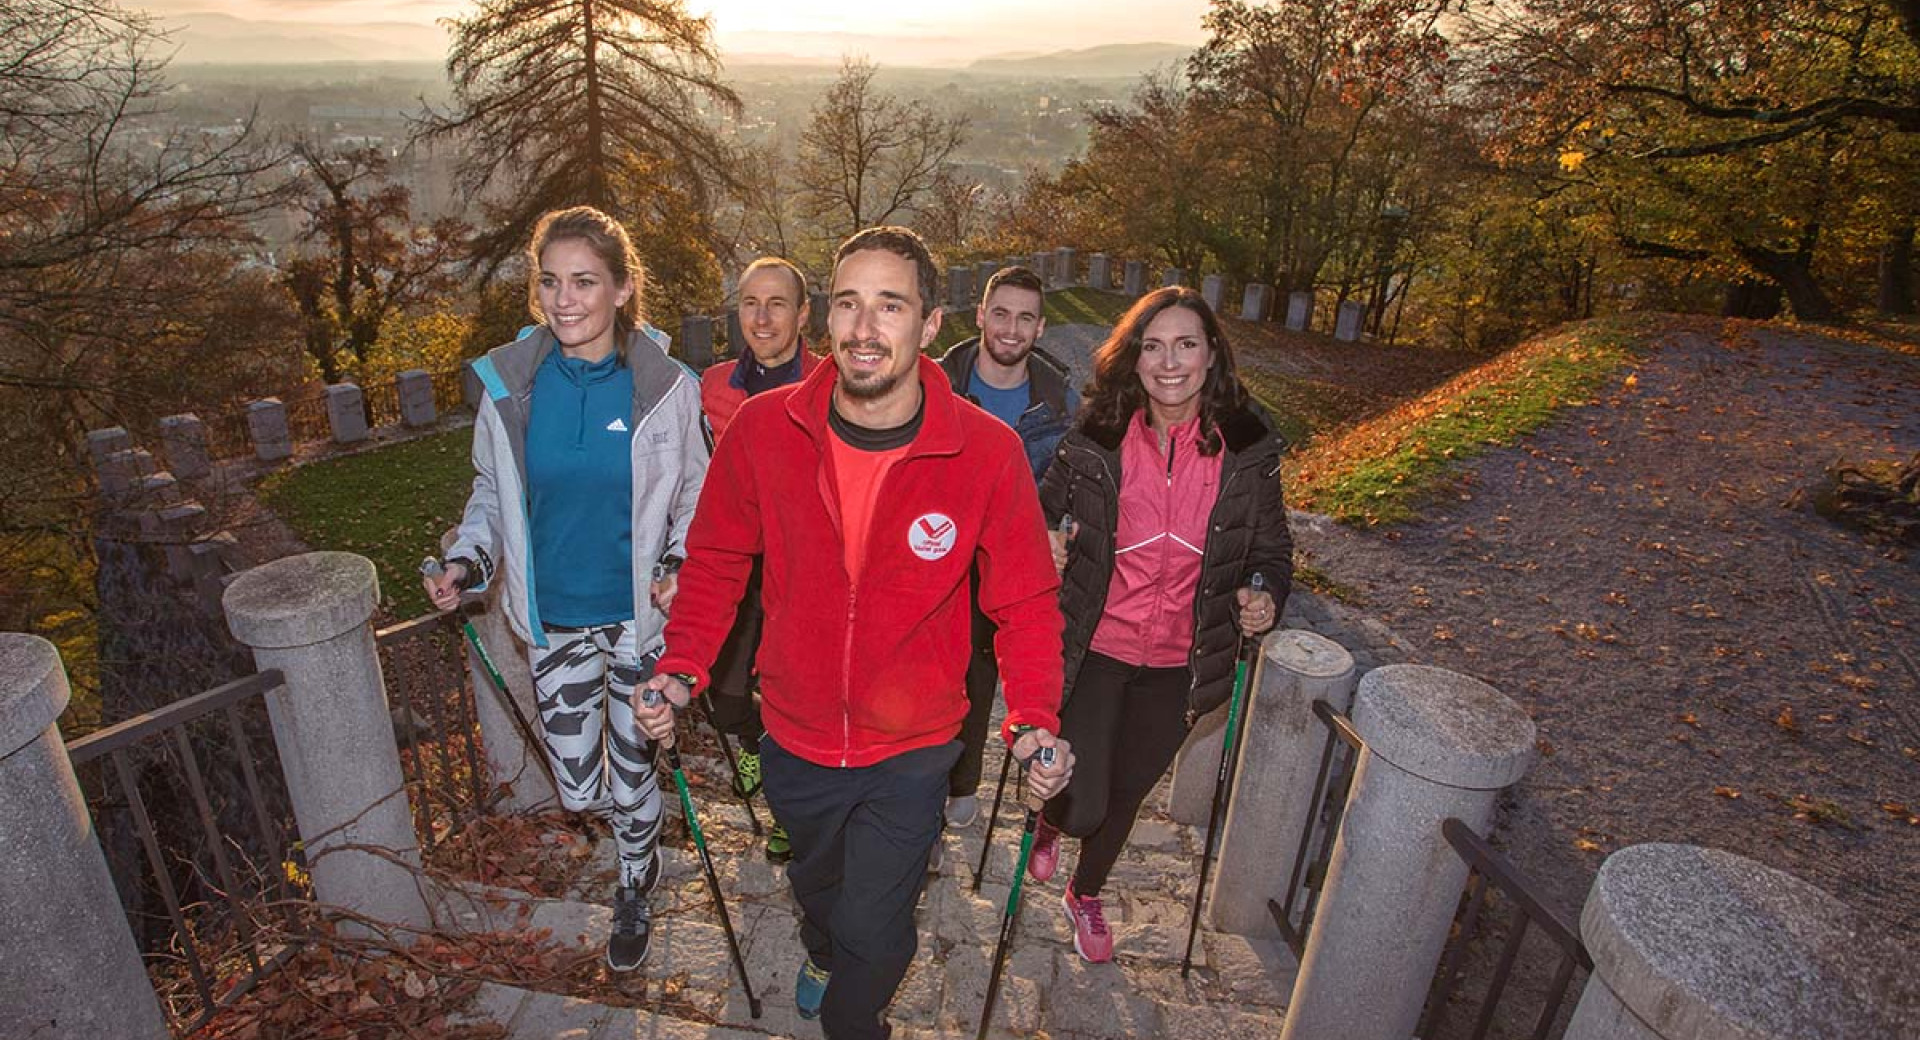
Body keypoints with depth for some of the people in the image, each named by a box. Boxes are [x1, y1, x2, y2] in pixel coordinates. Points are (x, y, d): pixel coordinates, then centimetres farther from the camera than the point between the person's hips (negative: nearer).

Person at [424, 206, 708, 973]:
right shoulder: (510, 383, -7)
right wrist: (467, 561, -11)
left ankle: (635, 893, 45)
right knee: (577, 790, 10)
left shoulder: (665, 387, -13)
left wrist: (682, 568, -20)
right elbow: (492, 494, 6)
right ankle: (640, 832, 50)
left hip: (639, 615, -2)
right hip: (553, 618, 2)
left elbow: (695, 499, -3)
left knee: (632, 772, 12)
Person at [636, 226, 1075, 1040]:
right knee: (816, 880, 31)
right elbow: (716, 559, -1)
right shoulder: (761, 429, -16)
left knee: (873, 928, 9)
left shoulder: (987, 452, -20)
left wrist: (1035, 719, -23)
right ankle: (823, 956, 68)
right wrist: (682, 667, -12)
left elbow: (1026, 601, -10)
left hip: (910, 750, -2)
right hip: (795, 735, 3)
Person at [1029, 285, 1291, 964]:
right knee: (1083, 807, -6)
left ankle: (1086, 896, 53)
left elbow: (1272, 548, 3)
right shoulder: (1094, 440, -13)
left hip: (1178, 665, 2)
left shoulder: (1249, 449, -9)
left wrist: (1265, 597, -17)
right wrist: (1043, 546, -18)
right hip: (1093, 651, -2)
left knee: (1126, 793, 20)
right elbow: (1043, 509, 4)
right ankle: (1052, 819, 37)